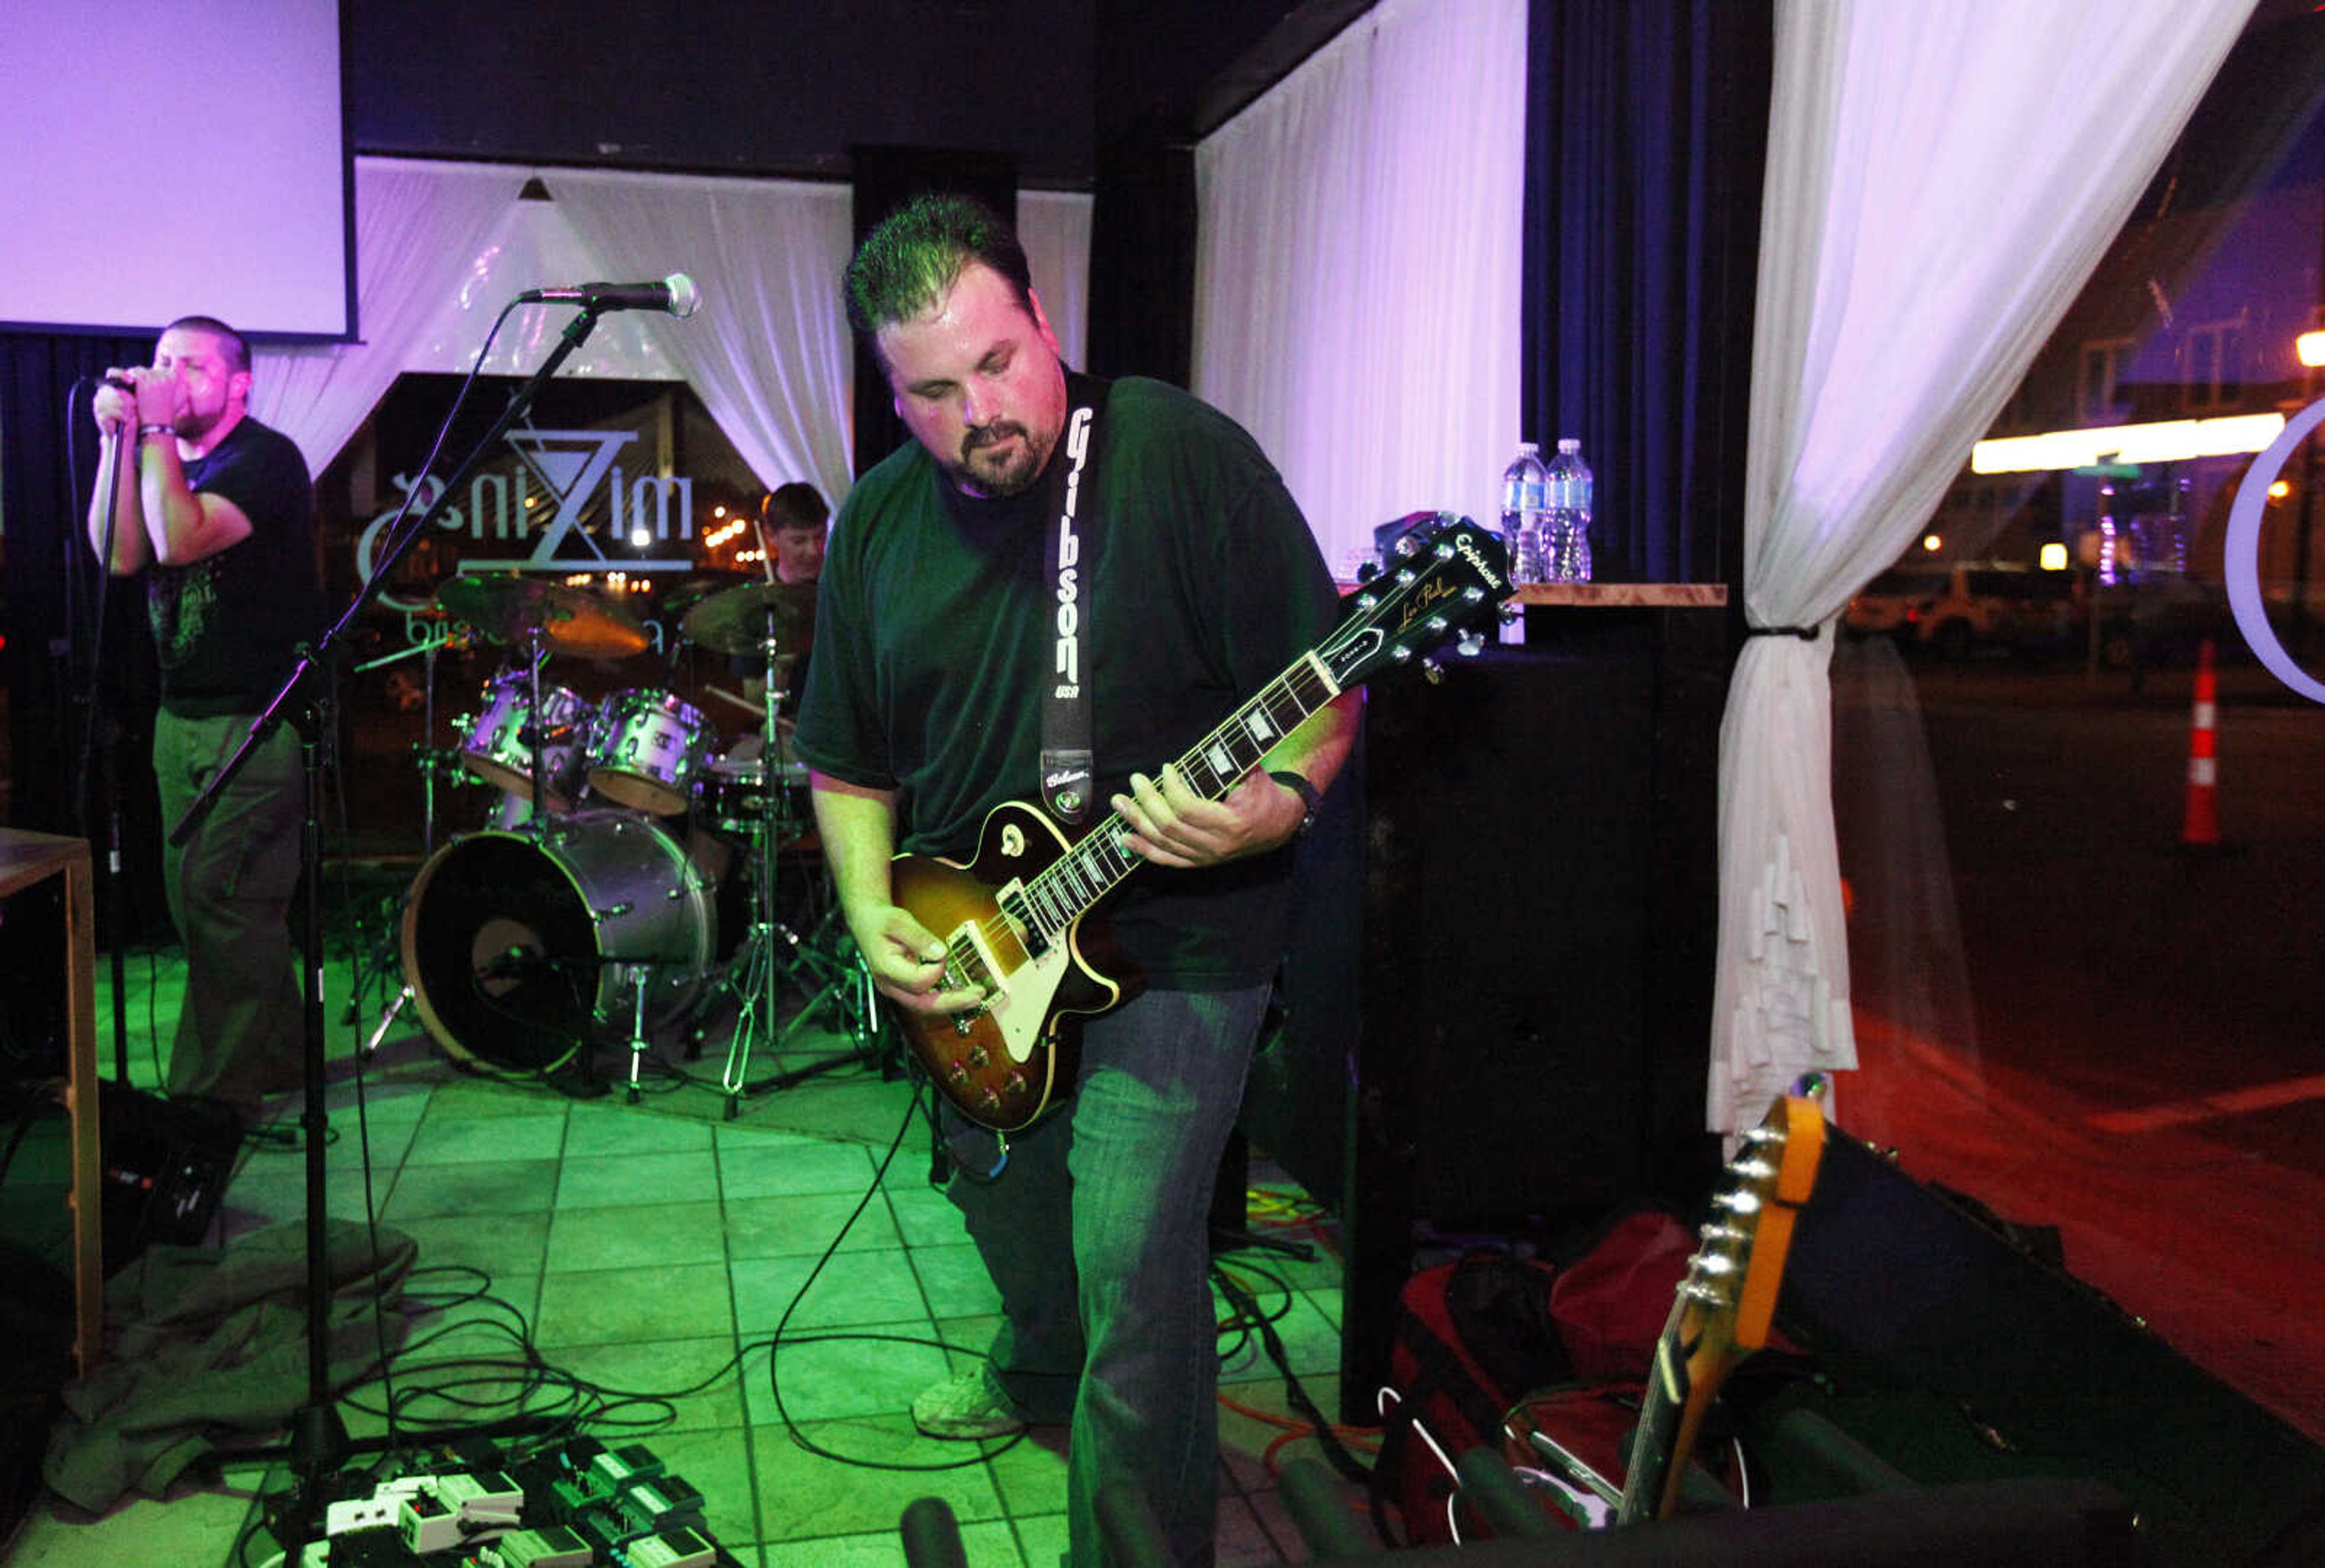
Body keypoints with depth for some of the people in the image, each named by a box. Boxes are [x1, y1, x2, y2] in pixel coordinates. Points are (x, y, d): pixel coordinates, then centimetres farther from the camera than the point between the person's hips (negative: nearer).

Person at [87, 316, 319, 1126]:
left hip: (255, 722, -8)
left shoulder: (265, 458, -10)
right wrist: (120, 438, -7)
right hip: (181, 717, 8)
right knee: (195, 900, 12)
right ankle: (270, 1059, 25)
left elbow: (182, 540, -24)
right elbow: (120, 555, -2)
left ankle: (216, 1092, -1)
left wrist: (156, 431, -18)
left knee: (221, 903, -9)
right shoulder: (164, 460, 13)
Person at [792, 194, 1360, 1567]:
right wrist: (874, 916, -4)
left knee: (1130, 1273, -11)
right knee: (1002, 1195, 25)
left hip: (1175, 943, -6)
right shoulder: (877, 525, 2)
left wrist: (1274, 805, -33)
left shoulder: (1183, 455, -15)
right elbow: (848, 759, 10)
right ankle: (1039, 1373, 57)